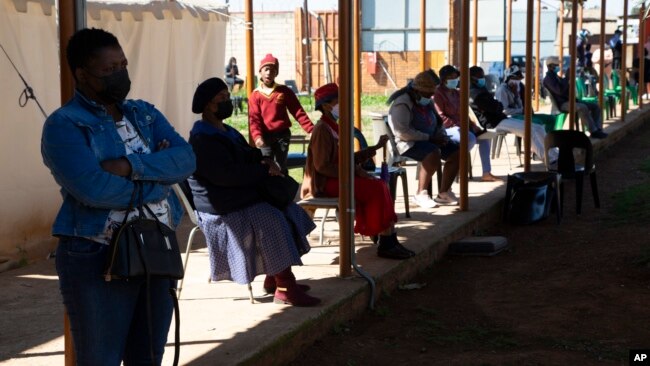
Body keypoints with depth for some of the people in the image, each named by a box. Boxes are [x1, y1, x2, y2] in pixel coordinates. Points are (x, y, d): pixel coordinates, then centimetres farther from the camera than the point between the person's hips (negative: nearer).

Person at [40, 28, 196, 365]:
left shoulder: (145, 114, 12)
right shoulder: (63, 125, -8)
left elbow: (186, 159, -4)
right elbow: (94, 188, -23)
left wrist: (132, 167, -19)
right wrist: (157, 178, -10)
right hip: (97, 259, -6)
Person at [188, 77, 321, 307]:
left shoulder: (225, 131, 15)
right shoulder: (202, 140, -19)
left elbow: (246, 155, 24)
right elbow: (228, 174, -27)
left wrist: (264, 160, 0)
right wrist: (265, 171, -17)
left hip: (242, 196, 11)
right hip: (220, 209, -11)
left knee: (285, 209, 2)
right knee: (272, 220, -24)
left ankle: (274, 279, 4)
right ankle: (284, 289, -20)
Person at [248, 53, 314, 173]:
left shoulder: (284, 91, 3)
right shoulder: (255, 95, 1)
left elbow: (298, 112, 0)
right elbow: (254, 118, -7)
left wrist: (311, 130, -11)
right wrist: (257, 136, -25)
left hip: (282, 134, 1)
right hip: (265, 136, -1)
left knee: (281, 167, 2)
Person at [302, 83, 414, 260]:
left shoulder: (333, 127, 16)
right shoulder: (322, 129, -13)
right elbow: (322, 166, -20)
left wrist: (376, 147, 17)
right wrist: (354, 171, -19)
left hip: (338, 177, 9)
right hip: (326, 183, -9)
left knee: (380, 185, -8)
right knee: (376, 188, -19)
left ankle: (389, 241, -13)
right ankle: (386, 244, -13)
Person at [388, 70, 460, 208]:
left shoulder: (427, 102, 13)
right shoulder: (402, 103, -16)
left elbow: (438, 122, 24)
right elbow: (402, 132, -26)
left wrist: (442, 136, 0)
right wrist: (429, 138, -23)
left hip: (430, 140, 9)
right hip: (408, 143, -9)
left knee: (456, 152, -6)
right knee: (434, 153, -36)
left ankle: (443, 193, 0)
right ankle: (421, 194, -22)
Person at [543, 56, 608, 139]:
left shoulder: (556, 77, 25)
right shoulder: (548, 78, -6)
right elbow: (559, 91, -22)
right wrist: (567, 78, -16)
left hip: (570, 101, 10)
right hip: (562, 104, -10)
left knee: (596, 106, -1)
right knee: (583, 108, -36)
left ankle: (598, 129, -17)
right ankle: (593, 131, -31)